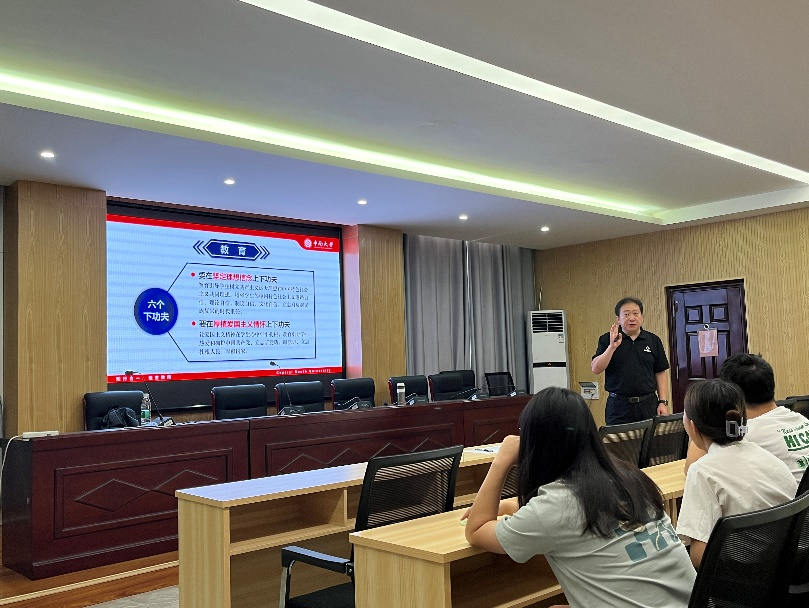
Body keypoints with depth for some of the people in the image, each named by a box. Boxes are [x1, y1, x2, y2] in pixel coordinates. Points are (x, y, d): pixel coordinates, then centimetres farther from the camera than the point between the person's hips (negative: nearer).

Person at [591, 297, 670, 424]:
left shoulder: (653, 341, 8)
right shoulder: (607, 340, 1)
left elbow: (660, 374, 9)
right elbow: (596, 369, -10)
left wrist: (663, 402, 2)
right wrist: (612, 346, -20)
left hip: (648, 405, 2)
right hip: (619, 406, -2)